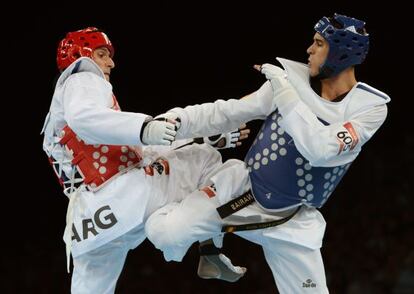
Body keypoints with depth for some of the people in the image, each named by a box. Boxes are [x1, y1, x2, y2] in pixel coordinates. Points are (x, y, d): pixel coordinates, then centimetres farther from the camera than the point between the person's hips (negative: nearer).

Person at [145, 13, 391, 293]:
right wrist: (178, 120, -14)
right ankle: (208, 240, 19)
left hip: (291, 219, -1)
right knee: (163, 231, -15)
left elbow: (320, 151, -30)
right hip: (242, 190, 1)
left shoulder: (371, 108, -15)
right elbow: (228, 113, -1)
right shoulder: (292, 79, -6)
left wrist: (284, 91, -28)